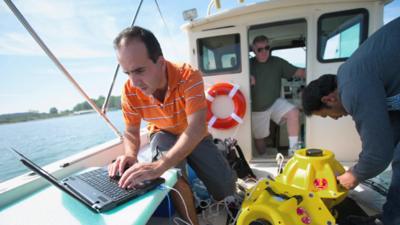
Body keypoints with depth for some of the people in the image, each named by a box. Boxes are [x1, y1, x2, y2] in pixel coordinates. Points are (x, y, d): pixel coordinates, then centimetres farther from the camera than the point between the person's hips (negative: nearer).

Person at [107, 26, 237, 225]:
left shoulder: (189, 76, -32)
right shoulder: (129, 91, -20)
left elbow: (196, 128, -43)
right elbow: (131, 132, -9)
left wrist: (160, 165, -54)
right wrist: (130, 156, -32)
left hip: (195, 137, -1)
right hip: (164, 135, 2)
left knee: (226, 187, -12)